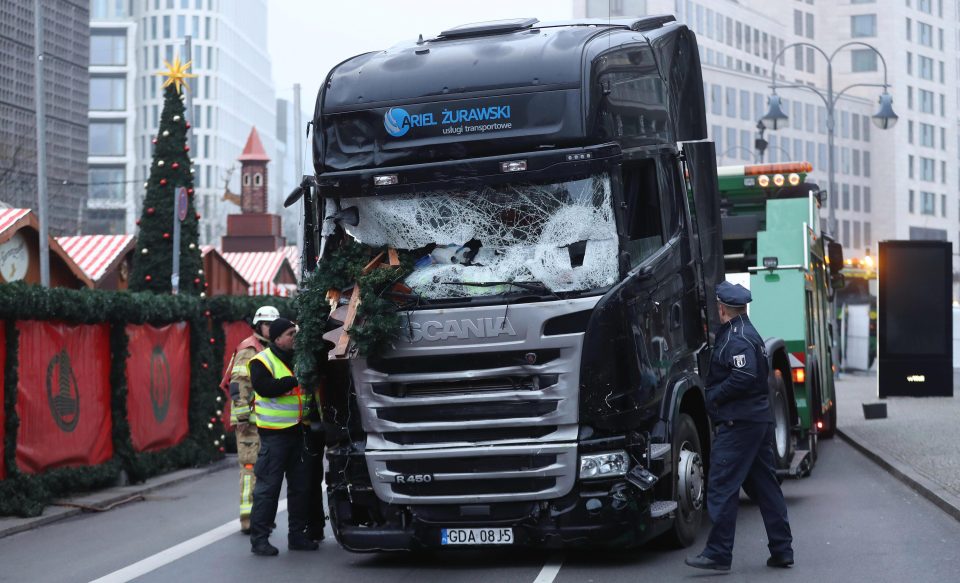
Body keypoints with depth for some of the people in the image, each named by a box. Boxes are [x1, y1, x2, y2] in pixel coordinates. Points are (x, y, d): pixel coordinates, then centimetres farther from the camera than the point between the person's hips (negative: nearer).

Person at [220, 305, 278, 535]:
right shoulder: (249, 350, -9)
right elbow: (238, 386, -17)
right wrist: (242, 416, -22)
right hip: (250, 421, -9)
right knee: (251, 467, -11)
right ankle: (248, 520, -12)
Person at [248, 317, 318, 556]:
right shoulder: (262, 361, -6)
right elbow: (264, 386, -24)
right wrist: (295, 380, -23)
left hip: (298, 431, 7)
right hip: (274, 433, -7)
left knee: (301, 486, 10)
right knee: (268, 487, -5)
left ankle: (297, 534, 20)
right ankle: (259, 538, 0)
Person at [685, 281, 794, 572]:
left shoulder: (735, 338, -14)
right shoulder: (749, 333, 18)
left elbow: (744, 376, -25)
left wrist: (713, 397, -15)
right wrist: (716, 396, 17)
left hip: (738, 424, -10)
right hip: (760, 419, 10)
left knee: (722, 488, -7)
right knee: (765, 486, 13)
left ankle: (718, 553, -6)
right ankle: (782, 550, 16)